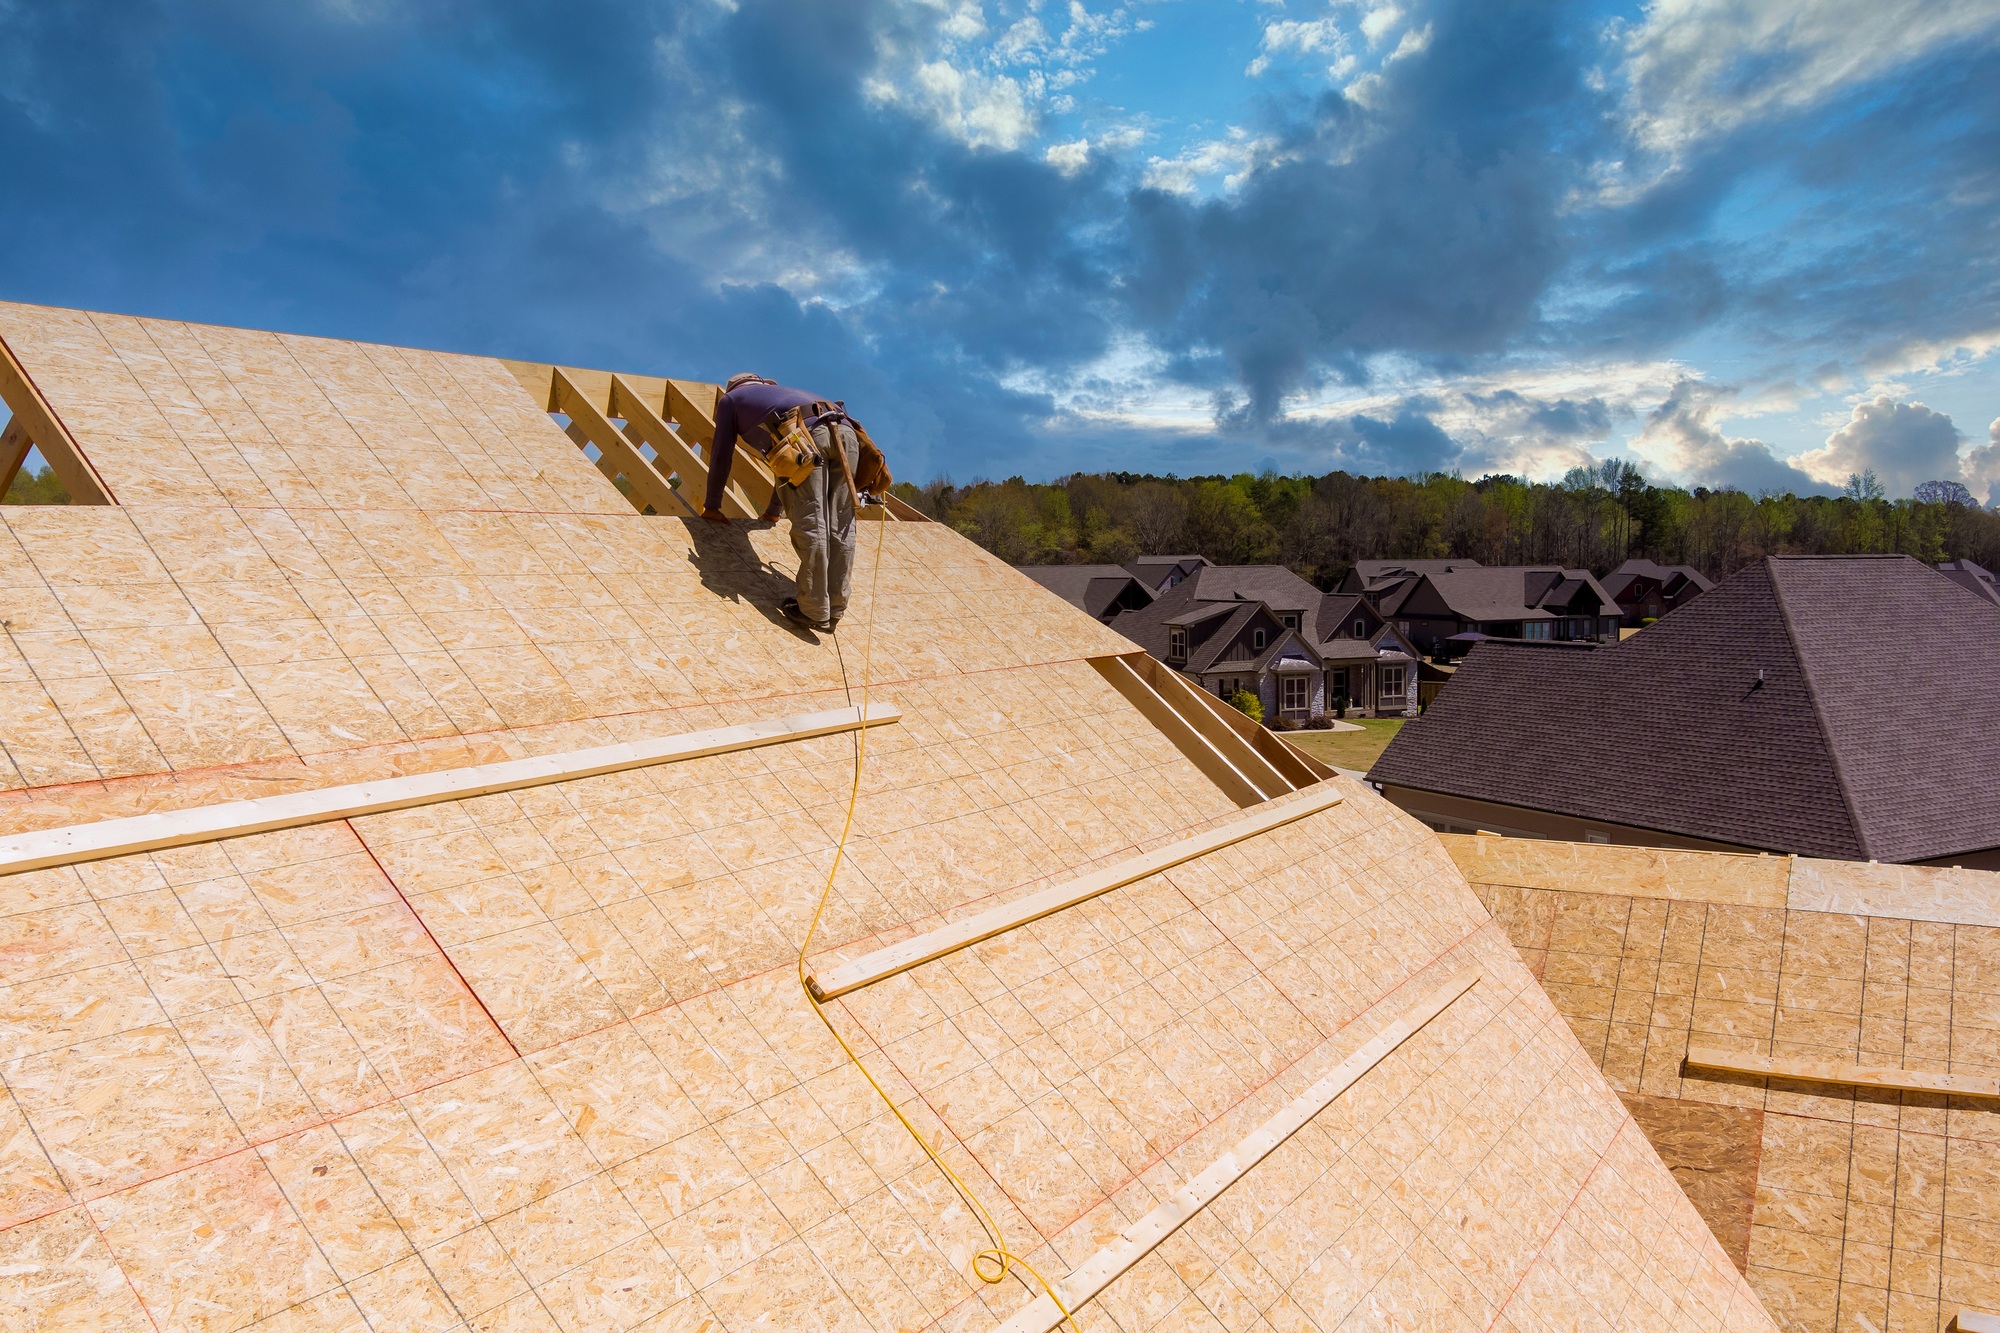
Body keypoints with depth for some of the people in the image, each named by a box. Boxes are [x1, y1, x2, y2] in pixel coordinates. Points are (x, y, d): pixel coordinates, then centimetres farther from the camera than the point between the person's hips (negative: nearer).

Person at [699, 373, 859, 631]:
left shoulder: (730, 399, 30)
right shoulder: (783, 392, 46)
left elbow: (721, 455, 29)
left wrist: (711, 506, 38)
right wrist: (773, 509, 59)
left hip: (807, 434, -6)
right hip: (846, 431, 6)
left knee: (809, 525, -5)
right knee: (840, 527, 5)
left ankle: (815, 612, -5)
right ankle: (835, 610, 9)